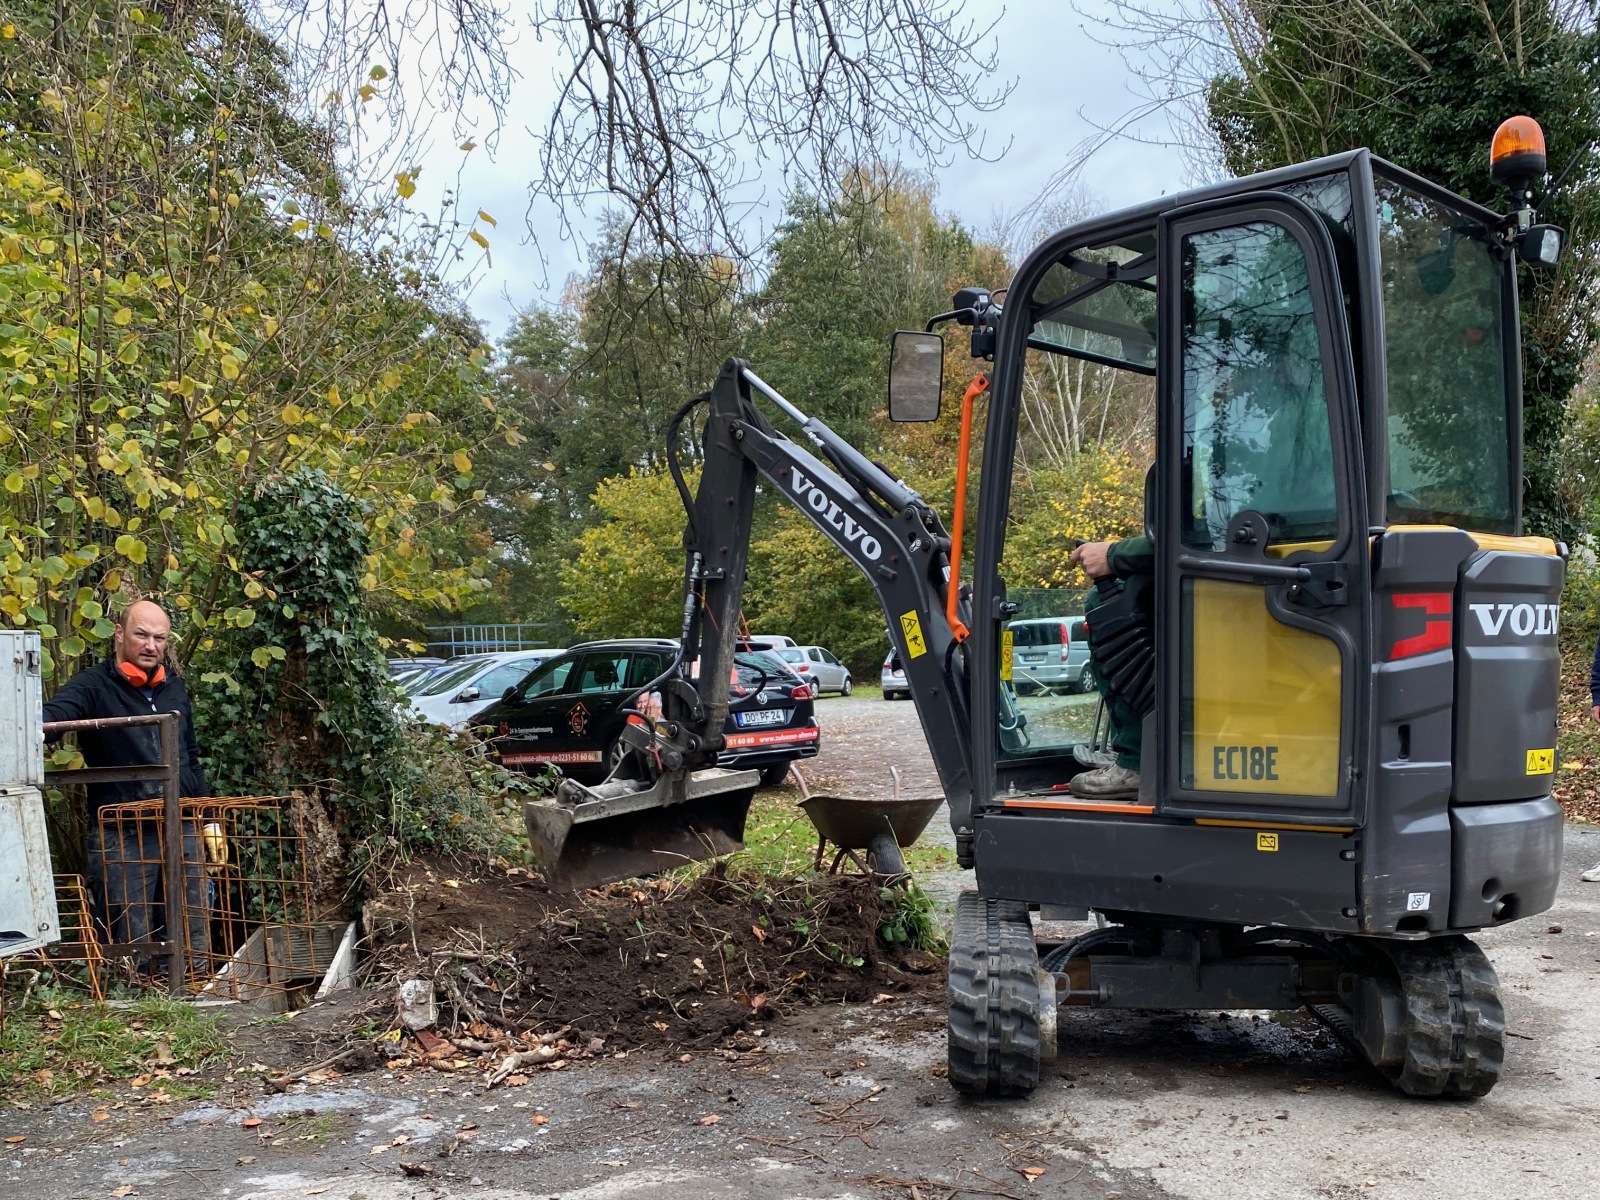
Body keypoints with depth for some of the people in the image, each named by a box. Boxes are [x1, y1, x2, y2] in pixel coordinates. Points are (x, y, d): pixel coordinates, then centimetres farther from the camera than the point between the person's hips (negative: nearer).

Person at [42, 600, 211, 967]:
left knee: (196, 940, 10)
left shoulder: (175, 688, 12)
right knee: (130, 947, 2)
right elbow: (55, 712, -27)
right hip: (121, 836, -5)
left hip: (182, 830, 5)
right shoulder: (94, 686, -5)